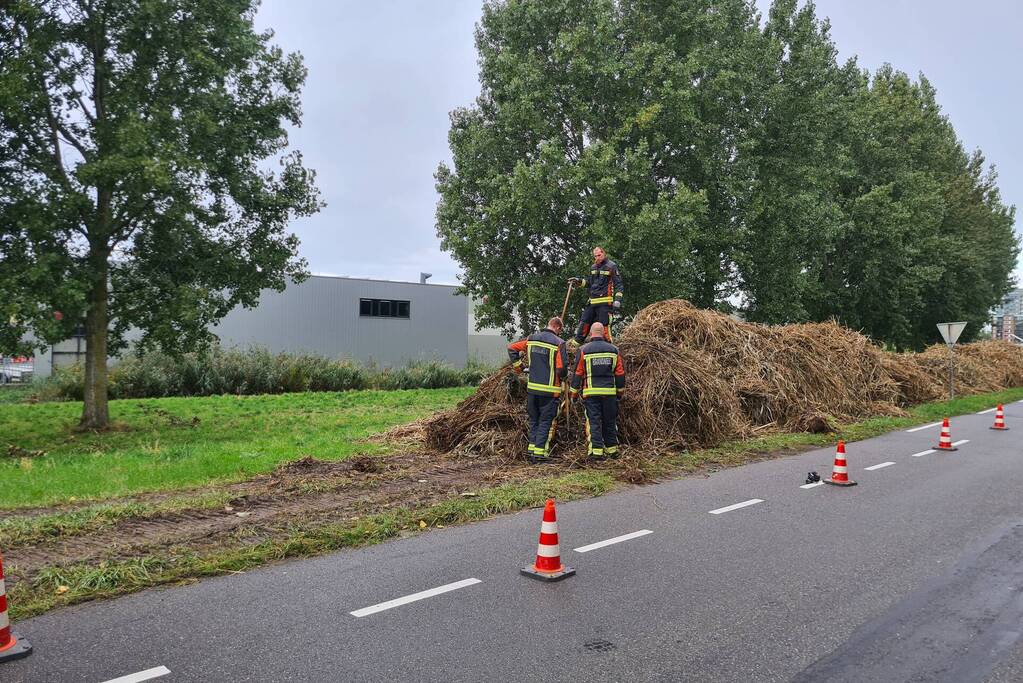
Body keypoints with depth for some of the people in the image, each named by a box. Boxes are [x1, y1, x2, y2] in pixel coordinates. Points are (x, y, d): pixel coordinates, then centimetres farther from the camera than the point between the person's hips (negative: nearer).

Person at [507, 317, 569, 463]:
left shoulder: (531, 339, 6)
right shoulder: (558, 343, -11)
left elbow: (511, 347, 11)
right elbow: (562, 368, -16)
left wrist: (518, 365, 16)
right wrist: (563, 376, 6)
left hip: (532, 388, 5)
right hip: (549, 390, -5)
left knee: (533, 420, 17)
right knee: (546, 421, 4)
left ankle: (532, 449, 17)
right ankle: (540, 453, 2)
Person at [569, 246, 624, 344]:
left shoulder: (611, 266, -4)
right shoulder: (593, 267, 16)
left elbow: (619, 284, -7)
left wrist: (618, 299, -16)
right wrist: (579, 281, 10)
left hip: (605, 302, -7)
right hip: (592, 302, 7)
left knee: (604, 326, -8)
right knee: (584, 323, 8)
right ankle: (576, 344, 15)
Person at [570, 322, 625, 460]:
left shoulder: (584, 350, -3)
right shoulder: (613, 350, 5)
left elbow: (578, 373, -2)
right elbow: (620, 373, 8)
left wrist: (574, 392, 6)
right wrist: (620, 391, 18)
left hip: (591, 392, -2)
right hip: (610, 392, 2)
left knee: (594, 422, 1)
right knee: (609, 421, 13)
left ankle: (596, 451, -3)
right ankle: (612, 449, 21)